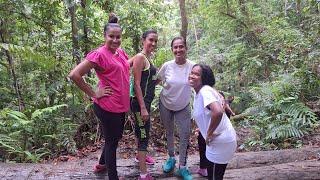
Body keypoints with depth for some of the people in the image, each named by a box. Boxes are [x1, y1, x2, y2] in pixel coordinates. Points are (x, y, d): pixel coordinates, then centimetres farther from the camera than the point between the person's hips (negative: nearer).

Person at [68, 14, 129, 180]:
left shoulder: (121, 52, 6)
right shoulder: (99, 54, -18)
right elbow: (74, 75, -21)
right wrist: (93, 94, -18)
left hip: (121, 105, 9)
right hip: (107, 106, -9)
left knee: (116, 137, 24)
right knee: (112, 141, 5)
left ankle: (101, 164, 47)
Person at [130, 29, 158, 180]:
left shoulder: (148, 58, 10)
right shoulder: (140, 57, -16)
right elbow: (137, 84, -20)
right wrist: (143, 108, -22)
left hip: (147, 100, 9)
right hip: (140, 101, -9)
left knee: (141, 130, 25)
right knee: (143, 135, -5)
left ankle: (140, 155, 47)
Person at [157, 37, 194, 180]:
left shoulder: (192, 66, -18)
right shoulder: (167, 66, -16)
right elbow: (157, 80, 0)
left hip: (183, 107, -1)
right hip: (165, 105, 1)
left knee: (185, 135, -2)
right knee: (169, 133, 17)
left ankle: (182, 167, 15)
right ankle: (171, 158, 39)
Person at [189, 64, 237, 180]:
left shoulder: (205, 91, -23)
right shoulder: (199, 92, 5)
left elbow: (218, 112, -40)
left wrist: (209, 133, -25)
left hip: (221, 140, -10)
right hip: (217, 138, 10)